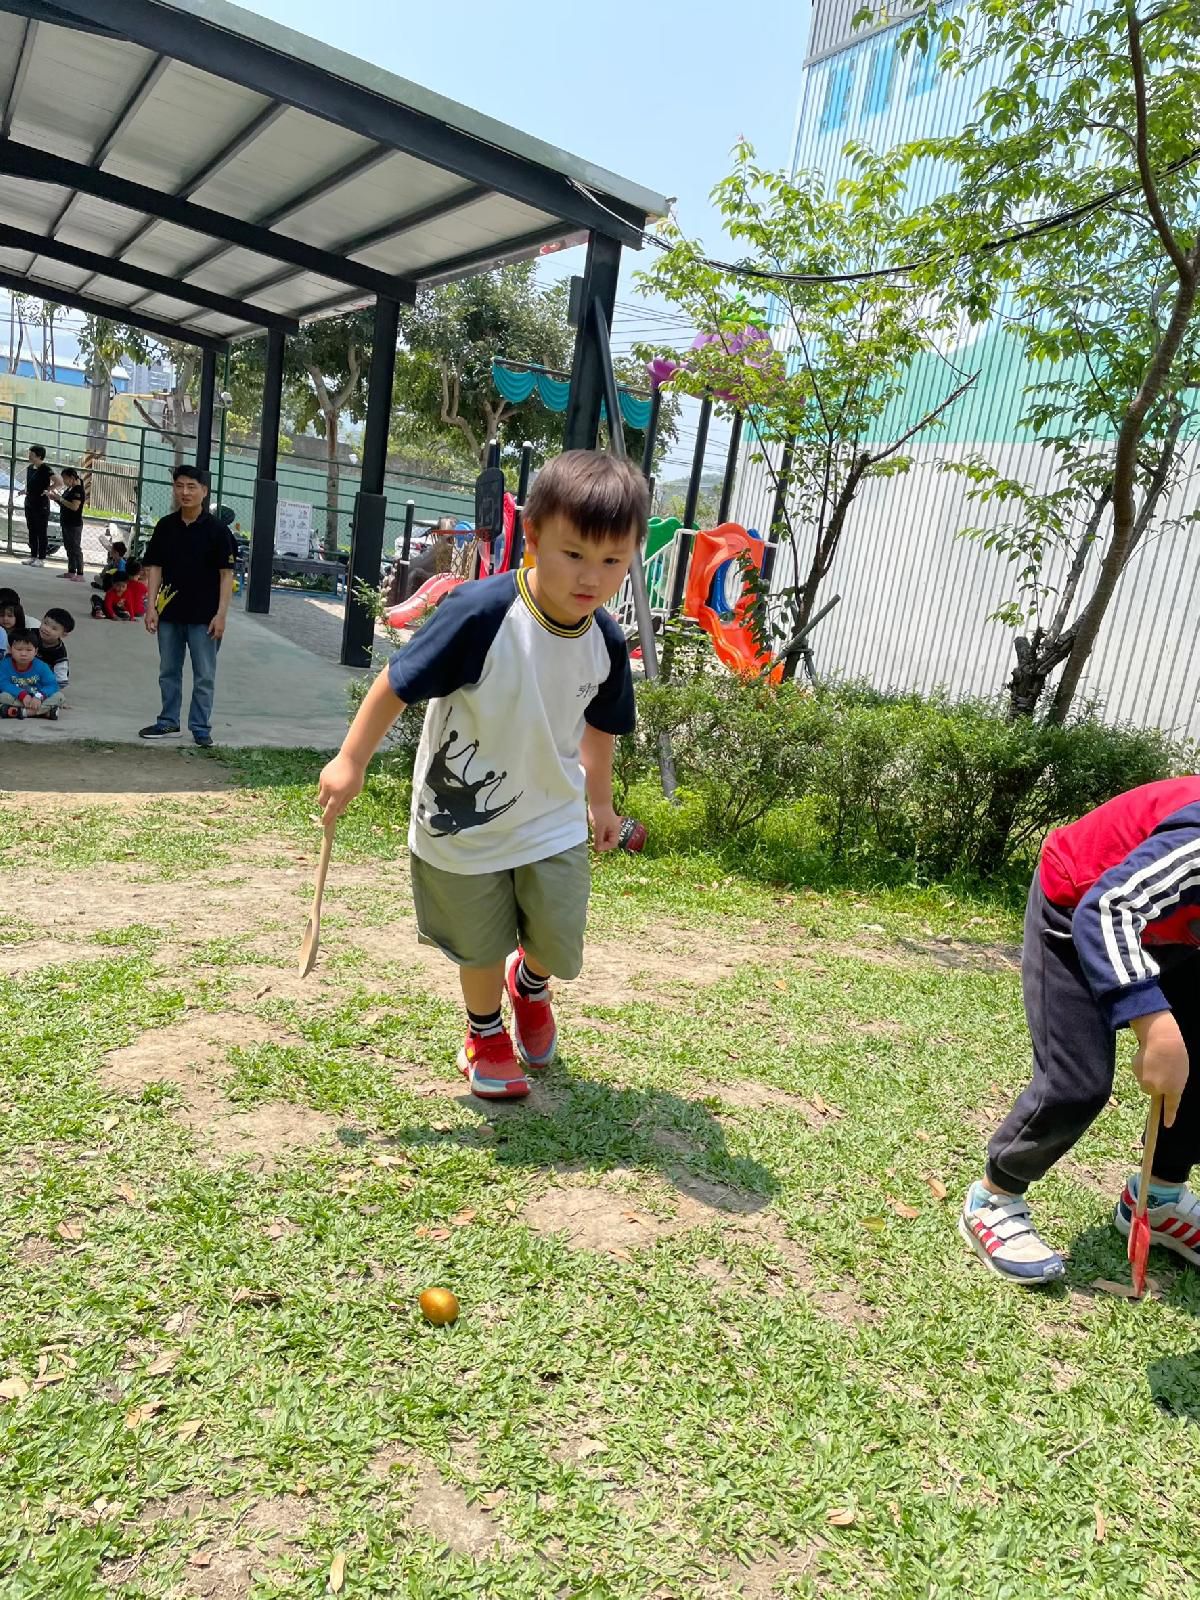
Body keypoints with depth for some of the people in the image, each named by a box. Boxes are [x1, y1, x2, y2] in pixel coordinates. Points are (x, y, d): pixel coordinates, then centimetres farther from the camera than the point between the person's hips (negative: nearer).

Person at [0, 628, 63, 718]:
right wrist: (22, 694, -31)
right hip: (16, 699, -1)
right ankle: (44, 711, -34)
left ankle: (21, 712, -31)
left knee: (59, 696, -22)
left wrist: (39, 697, -32)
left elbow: (52, 685, -13)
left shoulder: (41, 666, -7)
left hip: (36, 700, 1)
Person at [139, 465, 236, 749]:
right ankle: (168, 722, 27)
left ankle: (201, 728, 14)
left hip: (203, 616, -4)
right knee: (168, 672, 14)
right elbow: (155, 567, 6)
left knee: (204, 677, 4)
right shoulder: (165, 526, 4)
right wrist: (151, 606, -1)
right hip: (170, 612, 4)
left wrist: (221, 613, -12)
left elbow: (226, 573, -7)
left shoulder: (216, 530, -6)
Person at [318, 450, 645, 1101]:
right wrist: (350, 762, -12)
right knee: (482, 949, 14)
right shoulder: (481, 613, -27)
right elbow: (398, 682, -17)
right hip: (462, 823, -3)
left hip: (551, 821, 3)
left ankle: (529, 982, 43)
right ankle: (485, 1033, 46)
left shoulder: (606, 643, -9)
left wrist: (600, 802, 20)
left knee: (559, 945, 4)